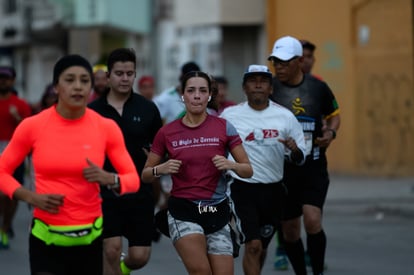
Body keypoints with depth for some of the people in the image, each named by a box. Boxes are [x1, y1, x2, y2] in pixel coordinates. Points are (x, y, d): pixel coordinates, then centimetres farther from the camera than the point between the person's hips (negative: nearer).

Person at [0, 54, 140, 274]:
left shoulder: (106, 127, -3)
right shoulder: (32, 126, -6)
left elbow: (133, 179, 2)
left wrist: (109, 179, -19)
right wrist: (31, 197, -13)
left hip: (90, 238, 2)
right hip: (46, 240, -2)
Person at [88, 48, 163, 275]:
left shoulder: (148, 109, 3)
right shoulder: (92, 111, 1)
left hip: (140, 193, 1)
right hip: (105, 193, -1)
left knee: (140, 256, 1)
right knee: (111, 250, -13)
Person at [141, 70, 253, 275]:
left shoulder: (224, 128, 0)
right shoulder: (167, 132, 0)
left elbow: (248, 170, 2)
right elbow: (145, 174, 7)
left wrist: (230, 165, -19)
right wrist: (160, 169, -14)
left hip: (217, 212, 2)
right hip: (183, 211, -2)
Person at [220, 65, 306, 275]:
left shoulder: (285, 116, 1)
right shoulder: (229, 115, -3)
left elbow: (300, 159, 5)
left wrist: (294, 150, -17)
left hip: (273, 189, 3)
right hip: (242, 188, -3)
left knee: (262, 246, 16)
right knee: (253, 245, -14)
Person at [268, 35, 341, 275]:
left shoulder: (318, 87, 0)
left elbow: (334, 115, 16)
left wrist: (331, 132, -5)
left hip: (314, 168, -1)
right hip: (282, 169, 1)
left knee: (312, 221, -18)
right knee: (289, 231, 7)